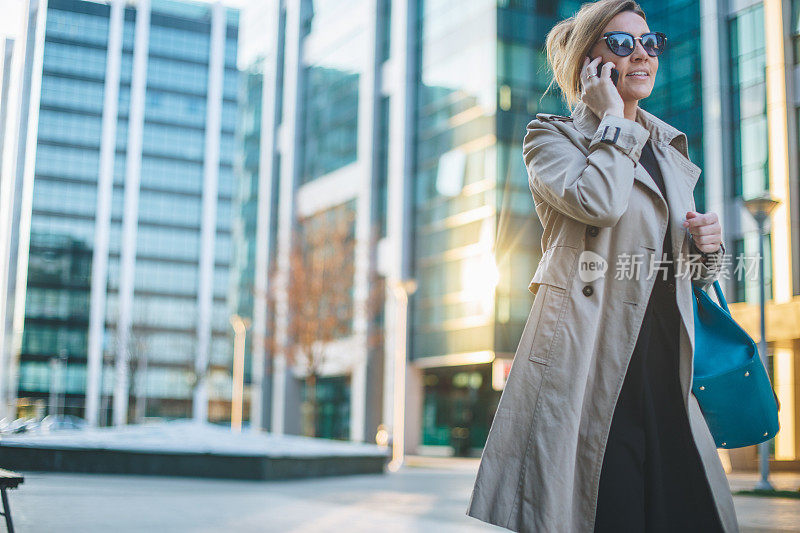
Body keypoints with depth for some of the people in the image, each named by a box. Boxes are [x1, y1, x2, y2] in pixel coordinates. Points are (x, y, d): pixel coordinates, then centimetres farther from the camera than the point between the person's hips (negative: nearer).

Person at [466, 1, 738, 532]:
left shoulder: (672, 149, 22)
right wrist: (613, 117, -4)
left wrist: (706, 245, 5)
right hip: (590, 365, -6)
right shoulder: (553, 136, 3)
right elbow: (596, 200, -19)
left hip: (664, 375, 6)